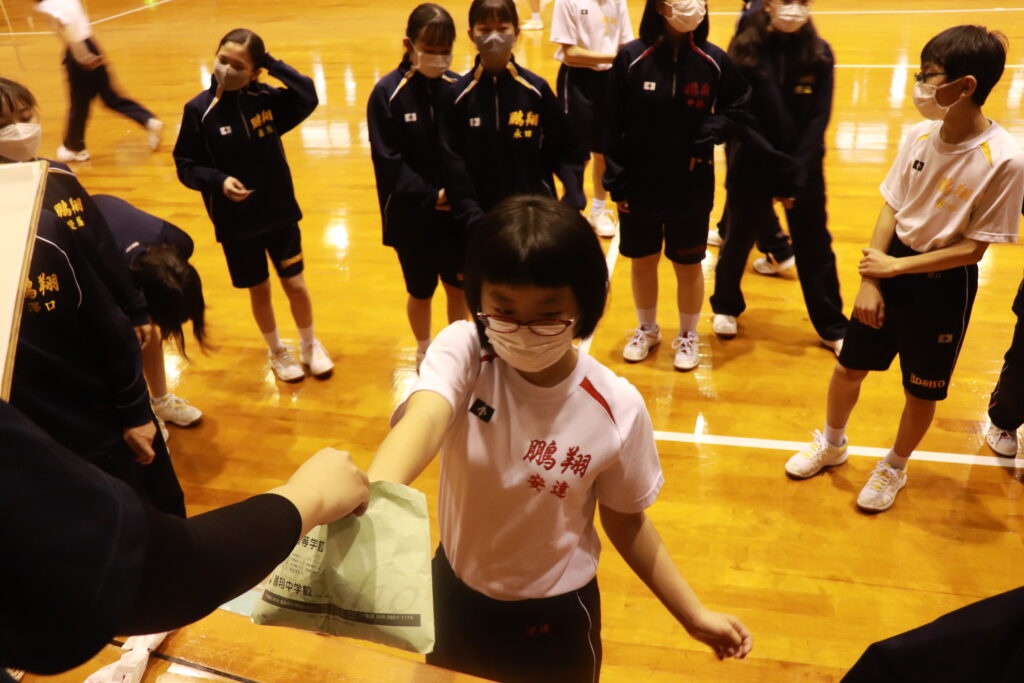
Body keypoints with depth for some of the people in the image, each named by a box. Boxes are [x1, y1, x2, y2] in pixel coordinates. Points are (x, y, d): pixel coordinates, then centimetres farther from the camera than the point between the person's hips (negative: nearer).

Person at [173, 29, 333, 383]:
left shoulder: (266, 99, -6)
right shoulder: (199, 109, -11)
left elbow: (308, 97, -21)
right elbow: (186, 166, -7)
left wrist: (272, 63, -20)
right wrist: (218, 181, -23)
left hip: (280, 213, 1)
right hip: (236, 222, -1)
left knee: (295, 284, 9)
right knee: (259, 290, 14)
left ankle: (310, 346, 33)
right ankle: (276, 352, 36)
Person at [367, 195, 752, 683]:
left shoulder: (616, 407, -22)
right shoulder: (462, 352, -23)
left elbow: (626, 520, -6)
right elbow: (423, 420, -44)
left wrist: (694, 615, -2)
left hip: (556, 613, -1)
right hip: (456, 593, 2)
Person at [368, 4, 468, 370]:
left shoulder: (458, 88, -4)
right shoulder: (387, 93, -11)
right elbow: (388, 162, -13)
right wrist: (429, 196, -18)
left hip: (456, 210, 2)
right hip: (412, 215, -2)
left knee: (459, 284, 15)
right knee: (420, 290, 15)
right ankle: (424, 351, 39)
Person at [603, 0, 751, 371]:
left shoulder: (713, 61, -6)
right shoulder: (631, 58, -10)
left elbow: (739, 107, 6)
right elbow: (613, 127, -8)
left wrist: (707, 137, -11)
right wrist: (616, 184, -8)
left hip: (691, 189, 0)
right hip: (639, 187, 0)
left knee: (688, 265, 12)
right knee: (642, 261, 15)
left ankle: (688, 336, 33)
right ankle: (647, 329, 38)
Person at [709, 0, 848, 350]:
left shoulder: (819, 53, -2)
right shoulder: (745, 49, -8)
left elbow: (819, 118, -5)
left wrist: (797, 170, -16)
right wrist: (779, 167, -17)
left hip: (806, 167, 2)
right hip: (751, 164, -1)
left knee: (815, 247, 9)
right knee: (738, 239, 15)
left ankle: (833, 327, 24)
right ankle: (726, 307, 39)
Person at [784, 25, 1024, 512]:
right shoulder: (919, 135, -9)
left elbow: (973, 248, -17)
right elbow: (890, 210, -2)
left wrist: (896, 266, -17)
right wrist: (868, 281, -6)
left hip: (944, 283, -4)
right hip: (891, 265, 4)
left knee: (921, 392, 14)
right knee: (848, 367, 16)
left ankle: (894, 468, 40)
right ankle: (832, 444, 43)